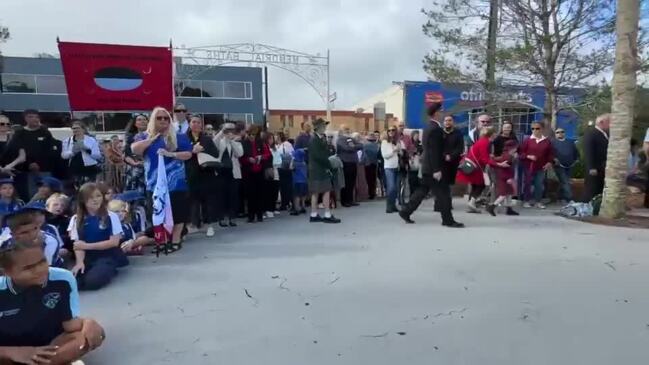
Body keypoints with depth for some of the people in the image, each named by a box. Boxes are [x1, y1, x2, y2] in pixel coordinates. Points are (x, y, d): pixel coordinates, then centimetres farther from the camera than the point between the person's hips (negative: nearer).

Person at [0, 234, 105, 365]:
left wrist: (86, 323, -34)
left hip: (50, 346, 2)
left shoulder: (63, 279, -17)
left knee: (94, 331, -24)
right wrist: (12, 352, -30)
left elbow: (70, 323, -13)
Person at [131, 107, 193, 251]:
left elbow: (188, 154, -2)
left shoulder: (179, 136, 4)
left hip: (175, 182, -2)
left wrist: (171, 154, -16)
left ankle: (175, 240, 10)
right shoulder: (145, 136, 10)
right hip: (154, 183, 2)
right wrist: (152, 138, -9)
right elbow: (134, 149, -7)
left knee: (177, 212, -1)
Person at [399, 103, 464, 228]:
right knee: (443, 193, -2)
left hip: (428, 167, 10)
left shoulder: (429, 127, 14)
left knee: (422, 191, 15)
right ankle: (448, 220, 5)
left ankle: (406, 212, 19)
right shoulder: (435, 128, -17)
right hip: (433, 167, -10)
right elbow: (433, 151, -22)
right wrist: (436, 170, -23)